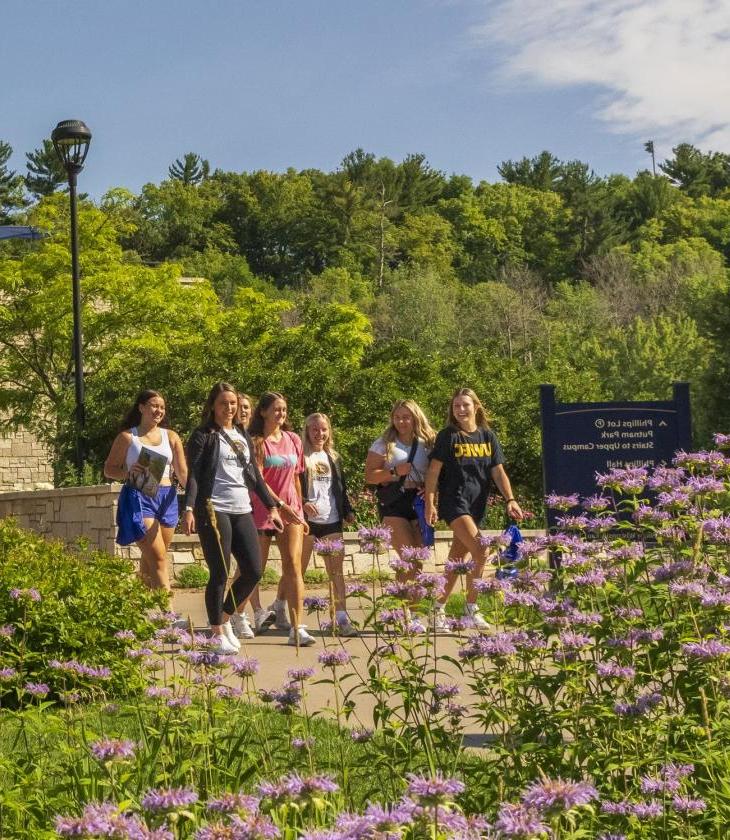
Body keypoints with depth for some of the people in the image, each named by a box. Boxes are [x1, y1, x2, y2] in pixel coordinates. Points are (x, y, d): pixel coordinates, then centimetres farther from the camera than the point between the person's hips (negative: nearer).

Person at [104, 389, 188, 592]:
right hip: (139, 499, -4)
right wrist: (129, 472, -14)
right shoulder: (127, 437, 3)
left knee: (150, 559, 11)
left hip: (167, 499, 4)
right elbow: (109, 469, 6)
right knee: (158, 558, -13)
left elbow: (183, 473, 9)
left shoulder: (170, 437, 11)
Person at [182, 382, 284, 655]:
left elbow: (254, 475, 22)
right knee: (220, 574, -4)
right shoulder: (203, 436, 0)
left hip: (242, 511, 6)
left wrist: (271, 506, 19)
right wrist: (188, 509, -19)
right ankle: (217, 633, 7)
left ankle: (224, 617, 23)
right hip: (214, 511, -6)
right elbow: (193, 475, -8)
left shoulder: (243, 436, 19)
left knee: (253, 572, 3)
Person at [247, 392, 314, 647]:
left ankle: (297, 628, -10)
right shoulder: (257, 442, -5)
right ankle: (259, 613, 33)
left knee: (294, 566, -9)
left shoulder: (293, 440, 11)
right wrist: (281, 505, -20)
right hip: (262, 509, -3)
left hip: (291, 510, 3)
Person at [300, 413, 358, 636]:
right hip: (306, 519, -4)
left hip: (331, 520, 5)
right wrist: (303, 503, -20)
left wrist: (348, 511, 11)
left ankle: (342, 618, -6)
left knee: (336, 570, -2)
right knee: (298, 569, 1)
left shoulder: (334, 458, 18)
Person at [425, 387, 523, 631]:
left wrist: (510, 500, -4)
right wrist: (429, 504, -9)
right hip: (454, 502, -5)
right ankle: (471, 606, -4)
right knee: (480, 552, -18)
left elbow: (498, 471, 8)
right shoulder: (448, 436, -4)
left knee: (457, 559, 9)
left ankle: (439, 608, 19)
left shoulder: (488, 436, 9)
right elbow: (434, 471, -4)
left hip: (477, 505, 5)